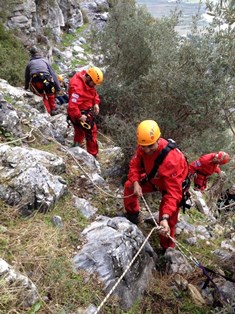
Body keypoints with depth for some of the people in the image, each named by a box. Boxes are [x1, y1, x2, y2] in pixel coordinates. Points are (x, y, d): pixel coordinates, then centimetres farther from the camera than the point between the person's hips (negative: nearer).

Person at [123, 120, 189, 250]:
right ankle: (133, 215, 28)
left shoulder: (171, 159, -43)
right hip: (154, 178, 6)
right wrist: (135, 183, -29)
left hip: (174, 184, -6)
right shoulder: (143, 147, -25)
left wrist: (165, 217, -53)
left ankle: (167, 248, 17)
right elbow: (135, 164, -10)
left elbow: (173, 192, -44)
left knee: (169, 220, -9)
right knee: (129, 186, 4)